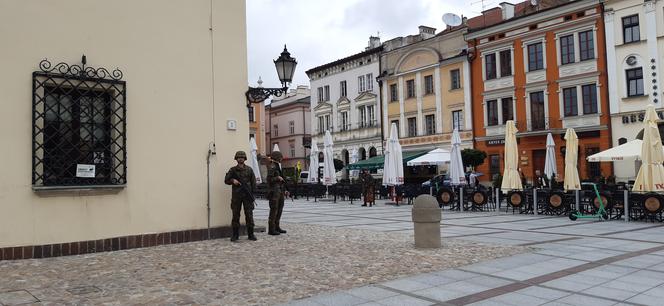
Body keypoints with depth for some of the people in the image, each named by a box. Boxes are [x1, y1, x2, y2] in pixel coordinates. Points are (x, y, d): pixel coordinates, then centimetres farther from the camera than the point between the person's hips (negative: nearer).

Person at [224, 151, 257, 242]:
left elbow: (253, 182, 6)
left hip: (247, 196, 0)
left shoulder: (249, 169, 6)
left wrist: (252, 193, -4)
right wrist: (232, 180, -12)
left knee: (249, 214, 0)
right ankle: (235, 234, 11)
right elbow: (226, 180, 8)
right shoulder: (233, 170, 6)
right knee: (235, 215, 3)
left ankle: (251, 234, 7)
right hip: (236, 196, 0)